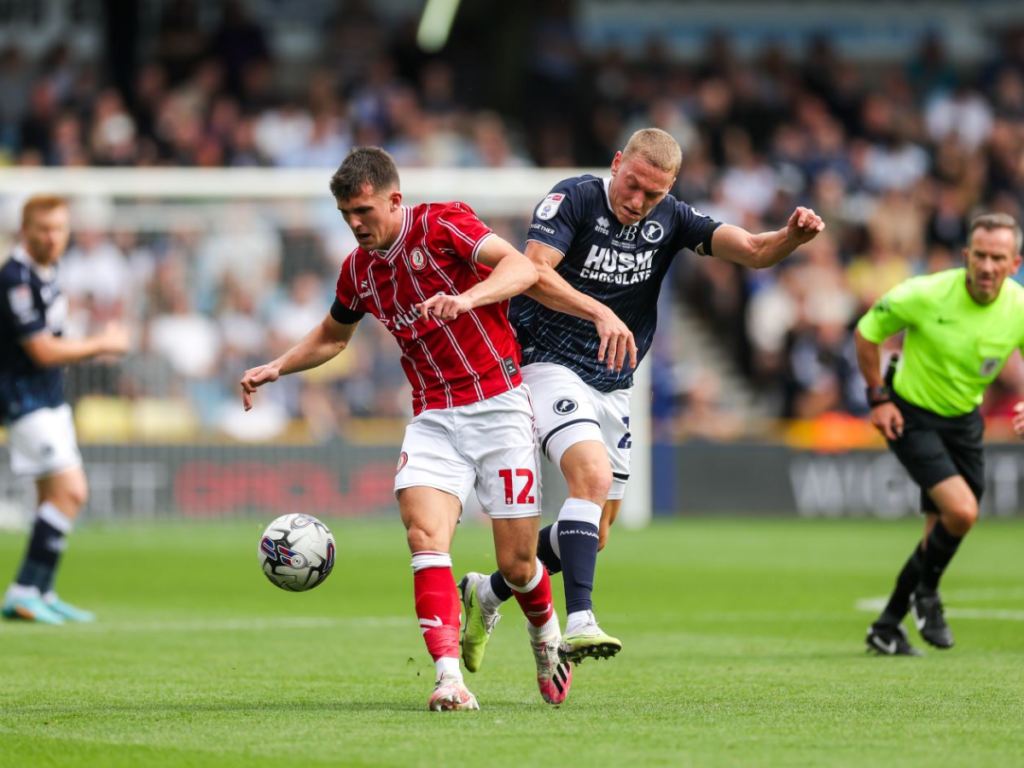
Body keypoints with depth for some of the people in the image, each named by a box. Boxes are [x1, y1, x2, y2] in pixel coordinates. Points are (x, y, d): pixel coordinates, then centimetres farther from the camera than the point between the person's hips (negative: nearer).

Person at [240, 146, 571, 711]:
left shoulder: (442, 225, -10)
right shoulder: (358, 270, 9)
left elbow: (522, 268, -25)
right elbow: (331, 337, 29)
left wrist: (466, 299, -41)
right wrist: (275, 369, 16)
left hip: (497, 405, -4)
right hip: (432, 416, 5)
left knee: (516, 564, -1)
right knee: (425, 535, -21)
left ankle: (547, 637, 33)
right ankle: (449, 676, -28)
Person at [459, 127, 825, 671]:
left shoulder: (670, 219, 1)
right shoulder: (574, 199, -13)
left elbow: (753, 252, -8)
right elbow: (533, 271, -27)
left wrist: (792, 236, -30)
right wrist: (600, 312, -40)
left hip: (612, 387, 7)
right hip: (548, 365, -7)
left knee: (594, 535, 11)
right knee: (593, 476, -30)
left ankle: (486, 595, 31)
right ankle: (579, 623, -37)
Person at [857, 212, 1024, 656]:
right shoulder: (925, 295, -24)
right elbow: (867, 332, -9)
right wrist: (878, 397, -10)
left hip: (964, 420, 5)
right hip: (912, 415, -5)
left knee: (942, 532, 8)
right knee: (961, 511, -23)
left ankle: (887, 627, 25)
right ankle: (925, 591, 7)